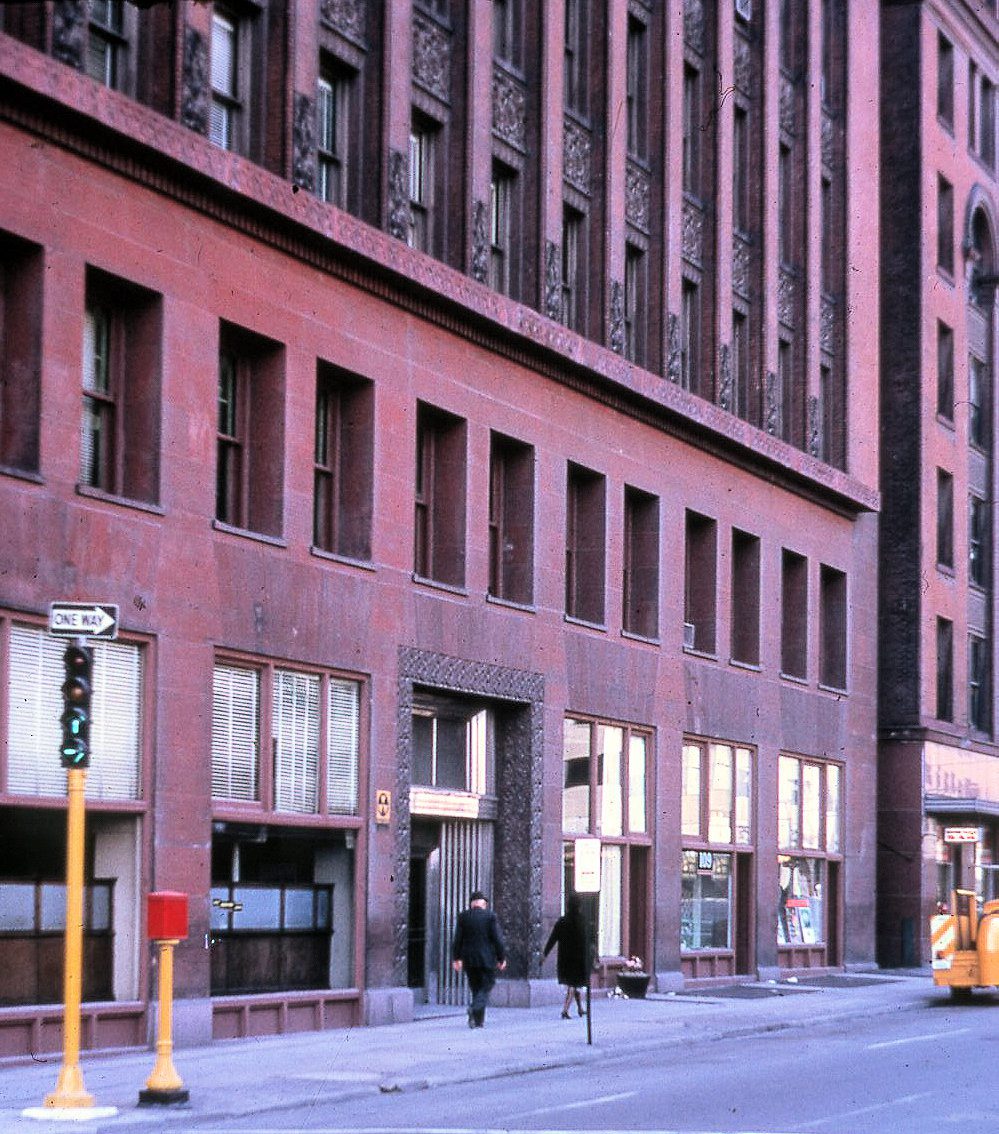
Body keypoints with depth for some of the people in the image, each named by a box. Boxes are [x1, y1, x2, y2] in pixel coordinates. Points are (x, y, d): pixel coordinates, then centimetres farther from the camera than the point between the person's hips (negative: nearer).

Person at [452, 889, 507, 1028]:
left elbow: (458, 939, 3)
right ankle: (475, 1008, -24)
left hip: (469, 959, 3)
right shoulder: (490, 916, -6)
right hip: (487, 959, -3)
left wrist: (457, 958, 10)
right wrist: (502, 958, 1)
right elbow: (497, 939, -7)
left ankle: (478, 1021, 9)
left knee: (476, 989, 12)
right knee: (486, 987, 3)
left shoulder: (463, 917, 2)